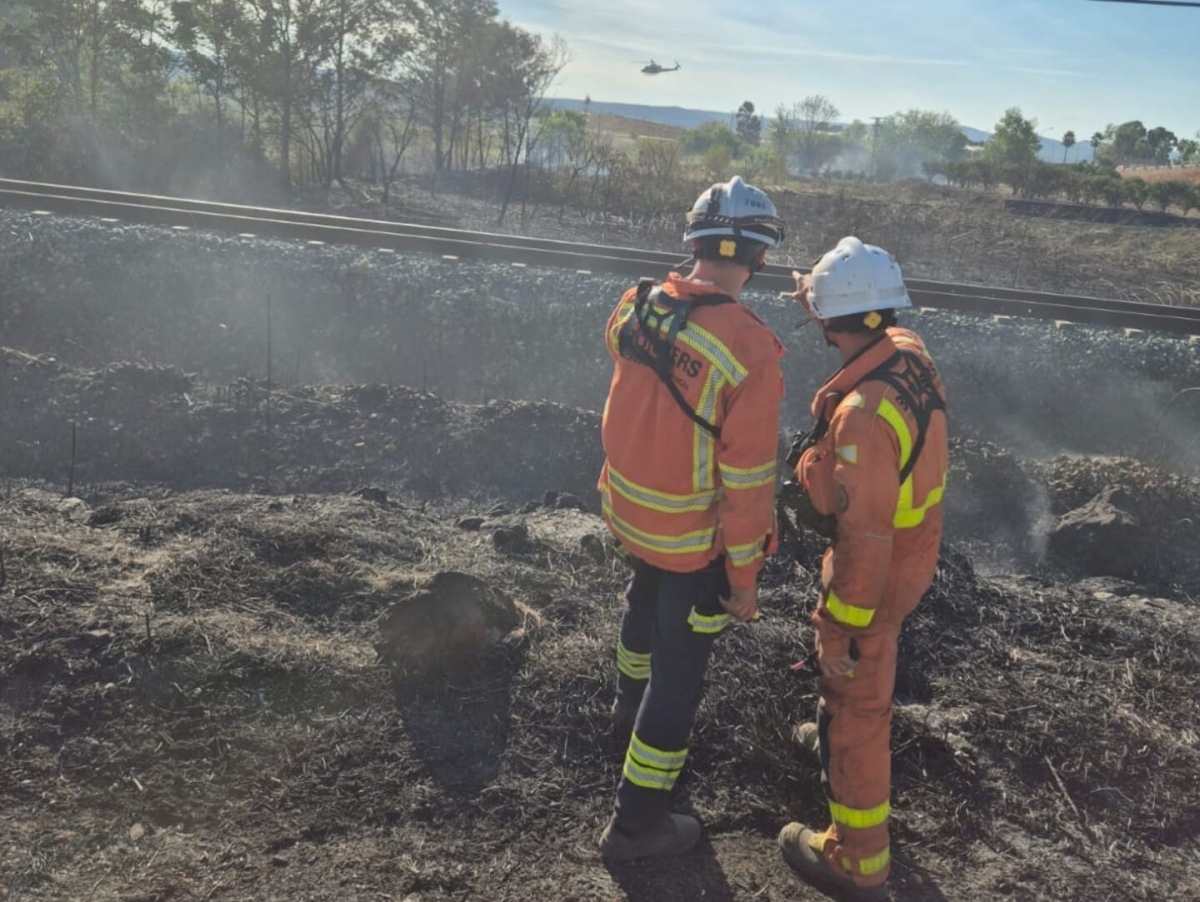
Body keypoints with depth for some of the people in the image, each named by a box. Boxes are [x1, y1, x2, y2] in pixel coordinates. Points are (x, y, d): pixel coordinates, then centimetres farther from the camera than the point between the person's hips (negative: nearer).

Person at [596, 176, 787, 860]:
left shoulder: (636, 308, -10)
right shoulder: (749, 349, -28)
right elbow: (747, 479, -23)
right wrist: (745, 577, -13)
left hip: (628, 510, 7)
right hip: (693, 539, -6)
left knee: (647, 605, 32)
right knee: (680, 668, 9)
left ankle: (632, 709, 60)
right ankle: (638, 820, 22)